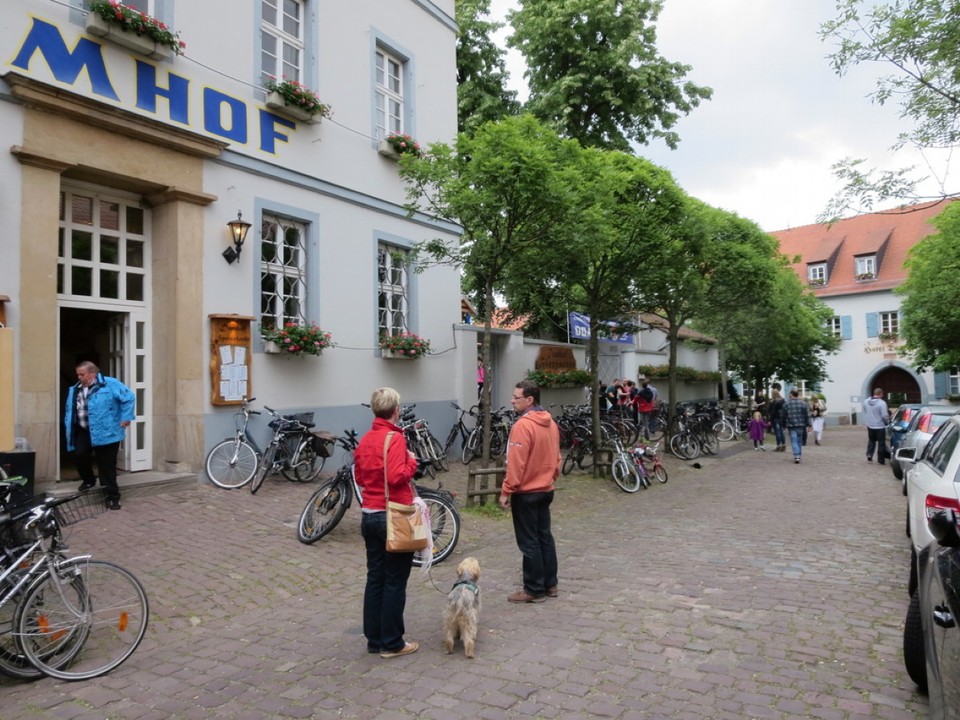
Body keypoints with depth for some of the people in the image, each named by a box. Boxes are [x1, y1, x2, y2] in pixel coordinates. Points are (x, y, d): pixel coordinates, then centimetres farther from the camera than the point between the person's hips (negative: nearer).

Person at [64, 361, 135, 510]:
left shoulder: (109, 384, -10)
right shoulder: (75, 390, 11)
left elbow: (129, 397, -11)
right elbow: (70, 410, 18)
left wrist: (126, 417, -11)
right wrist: (69, 428, 9)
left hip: (106, 432, -5)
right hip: (83, 431, 5)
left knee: (107, 465, -1)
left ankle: (112, 496, 8)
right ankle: (88, 480, 20)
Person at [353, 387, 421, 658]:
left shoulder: (365, 440, 7)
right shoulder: (395, 438, -16)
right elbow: (396, 476, -25)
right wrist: (412, 462, -9)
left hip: (370, 516, 8)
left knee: (375, 578, 14)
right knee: (395, 582, 3)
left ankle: (373, 639, 22)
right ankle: (392, 643, 11)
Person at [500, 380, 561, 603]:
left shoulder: (523, 425, -20)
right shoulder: (550, 423, 7)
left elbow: (516, 463, -22)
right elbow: (556, 457, 14)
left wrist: (506, 491, -16)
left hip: (526, 492, -9)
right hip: (545, 490, 9)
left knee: (529, 542, 0)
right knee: (544, 537, 16)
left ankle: (534, 590, 8)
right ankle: (550, 584, 24)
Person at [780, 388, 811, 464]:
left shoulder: (786, 404, -3)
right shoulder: (803, 403, 0)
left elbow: (782, 416, 3)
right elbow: (807, 415, -1)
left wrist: (784, 425, 14)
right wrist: (808, 425, 3)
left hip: (791, 426, -2)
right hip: (800, 425, 2)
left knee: (794, 441, -3)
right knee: (799, 441, 15)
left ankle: (796, 456, -16)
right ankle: (799, 455, 22)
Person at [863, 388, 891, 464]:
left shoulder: (865, 402, 0)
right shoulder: (882, 403, -19)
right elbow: (884, 416, -19)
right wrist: (888, 420, 0)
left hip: (870, 426, 5)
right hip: (879, 426, -5)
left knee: (871, 440, 22)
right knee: (881, 443, 6)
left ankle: (869, 455, 10)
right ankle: (880, 460, 10)